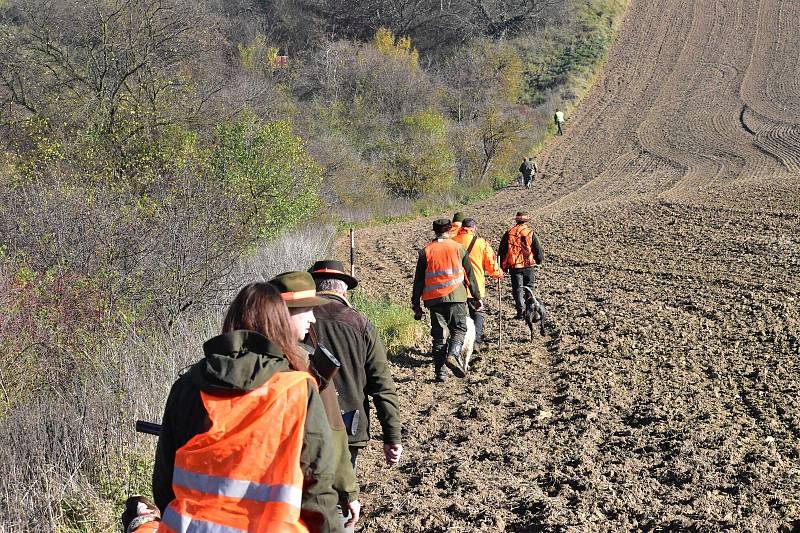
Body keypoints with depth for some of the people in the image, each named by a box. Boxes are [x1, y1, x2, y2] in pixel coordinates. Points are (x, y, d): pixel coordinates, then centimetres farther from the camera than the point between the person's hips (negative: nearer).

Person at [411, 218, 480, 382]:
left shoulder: (425, 251, 7)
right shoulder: (458, 248, 5)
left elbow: (418, 280, 8)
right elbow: (470, 274, 8)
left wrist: (416, 304, 12)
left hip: (433, 298, 2)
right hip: (456, 295, -2)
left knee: (439, 334, 7)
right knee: (459, 329, 8)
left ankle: (440, 371, 2)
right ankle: (453, 355, -19)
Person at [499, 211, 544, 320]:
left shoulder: (509, 233, 0)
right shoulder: (531, 233, -5)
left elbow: (502, 251, 4)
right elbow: (538, 249, -1)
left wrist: (503, 266, 13)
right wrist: (539, 260, 18)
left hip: (514, 265, 0)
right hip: (528, 265, 0)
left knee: (517, 288, 6)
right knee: (528, 287, 15)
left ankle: (521, 309, -4)